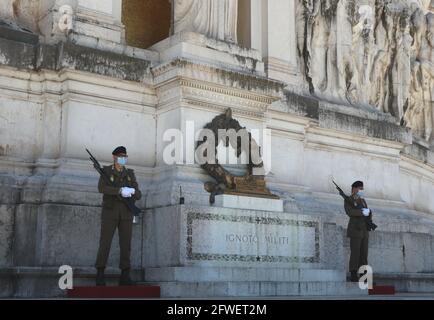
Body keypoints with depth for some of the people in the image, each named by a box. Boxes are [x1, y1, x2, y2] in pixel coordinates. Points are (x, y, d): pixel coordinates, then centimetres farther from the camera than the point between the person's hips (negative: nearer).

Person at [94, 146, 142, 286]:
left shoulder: (130, 174, 11)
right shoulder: (106, 171, 1)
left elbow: (138, 195, 3)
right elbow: (102, 188, -18)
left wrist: (131, 191, -22)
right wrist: (121, 191, -29)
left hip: (126, 213, 3)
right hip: (110, 212, -3)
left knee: (126, 244, -1)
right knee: (105, 243, -8)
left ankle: (125, 277, 3)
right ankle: (100, 276, -2)